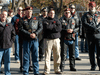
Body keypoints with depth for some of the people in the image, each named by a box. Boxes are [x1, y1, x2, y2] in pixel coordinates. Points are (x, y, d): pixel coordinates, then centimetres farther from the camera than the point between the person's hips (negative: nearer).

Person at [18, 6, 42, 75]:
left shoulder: (36, 19, 11)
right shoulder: (22, 20, 3)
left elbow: (41, 27, 6)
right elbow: (21, 29, -7)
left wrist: (35, 34, -10)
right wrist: (29, 34, -16)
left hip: (35, 40, 2)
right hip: (26, 40, -2)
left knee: (35, 56, 6)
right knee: (26, 56, 2)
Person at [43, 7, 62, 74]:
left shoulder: (57, 21, 15)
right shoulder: (45, 20, 6)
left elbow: (60, 28, -3)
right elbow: (46, 27, -14)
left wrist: (51, 27, -7)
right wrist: (54, 27, -3)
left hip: (56, 39, 3)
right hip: (48, 39, -3)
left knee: (57, 55, 4)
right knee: (47, 55, -6)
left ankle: (57, 69, 14)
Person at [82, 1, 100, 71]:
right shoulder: (86, 15, 9)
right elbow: (84, 24, -5)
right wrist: (93, 28, -15)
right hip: (90, 35, 0)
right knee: (91, 50, 2)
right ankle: (93, 65, 10)